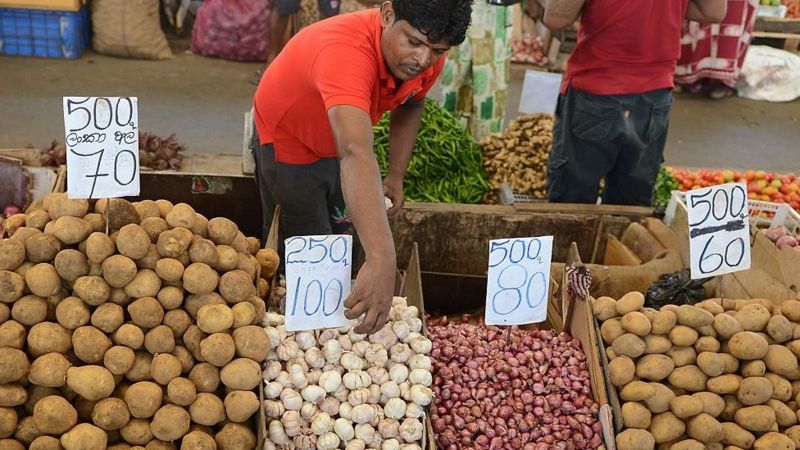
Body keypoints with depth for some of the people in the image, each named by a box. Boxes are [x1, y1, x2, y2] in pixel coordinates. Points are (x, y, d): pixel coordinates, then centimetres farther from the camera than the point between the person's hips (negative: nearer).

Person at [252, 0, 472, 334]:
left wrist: (396, 175, -4)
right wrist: (382, 259, -68)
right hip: (289, 143, -6)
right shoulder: (345, 50, -45)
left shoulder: (428, 60, -21)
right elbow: (356, 154, -59)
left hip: (340, 143, 6)